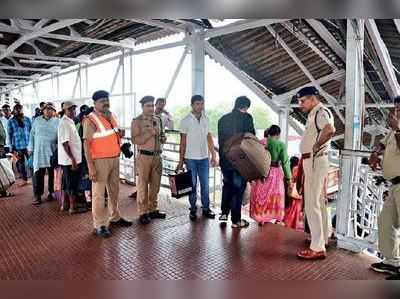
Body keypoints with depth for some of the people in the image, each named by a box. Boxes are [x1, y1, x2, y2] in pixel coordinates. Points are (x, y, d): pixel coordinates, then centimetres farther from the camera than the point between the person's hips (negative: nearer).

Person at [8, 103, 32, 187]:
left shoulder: (27, 119, 4)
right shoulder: (11, 121, 1)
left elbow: (31, 131, 8)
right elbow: (10, 135, 2)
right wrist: (12, 148, -2)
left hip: (28, 145, 0)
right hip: (18, 146, 0)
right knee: (21, 163, 10)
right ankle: (24, 180, 24)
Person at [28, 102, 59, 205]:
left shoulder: (57, 122, 3)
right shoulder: (37, 121, 8)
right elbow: (32, 135, 12)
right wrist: (30, 148, 9)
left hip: (52, 152, -1)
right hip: (39, 151, 1)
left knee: (52, 173, 7)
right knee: (38, 174, -2)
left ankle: (51, 193, 21)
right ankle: (38, 196, 5)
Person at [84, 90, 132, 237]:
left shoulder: (112, 116, 10)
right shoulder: (91, 120, -12)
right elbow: (86, 145, -16)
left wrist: (121, 134, 5)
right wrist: (91, 167, -21)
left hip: (115, 158, 8)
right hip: (100, 160, -7)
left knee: (114, 190, 18)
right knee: (99, 193, 0)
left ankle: (115, 217, 34)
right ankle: (99, 225, 11)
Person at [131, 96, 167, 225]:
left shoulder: (158, 119, 13)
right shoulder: (137, 121, -5)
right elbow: (135, 140, -16)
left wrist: (163, 138, 2)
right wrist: (150, 133, -22)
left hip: (157, 156, 6)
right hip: (144, 156, -6)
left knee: (155, 184, 11)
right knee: (143, 185, 0)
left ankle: (153, 209, 24)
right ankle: (143, 213, 10)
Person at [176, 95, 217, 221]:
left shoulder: (206, 119, 8)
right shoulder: (186, 120, -3)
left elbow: (209, 139, 11)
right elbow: (183, 141, -2)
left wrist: (213, 156, 7)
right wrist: (181, 160, -4)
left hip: (204, 158, 3)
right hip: (191, 158, -3)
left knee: (205, 184, 7)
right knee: (192, 185, 5)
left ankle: (206, 208, 18)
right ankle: (193, 210, 17)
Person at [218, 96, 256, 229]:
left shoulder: (223, 119, 8)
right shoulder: (246, 117, -8)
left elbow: (220, 139, 9)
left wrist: (223, 155, 14)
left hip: (224, 159, 5)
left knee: (227, 185, 22)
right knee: (238, 188, 5)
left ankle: (224, 214, 23)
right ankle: (236, 220, 12)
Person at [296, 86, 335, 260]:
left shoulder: (321, 111, -13)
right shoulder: (315, 113, 18)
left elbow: (330, 130, -33)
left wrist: (315, 146, -22)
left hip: (315, 161, -11)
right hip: (313, 161, 11)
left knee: (312, 205, -9)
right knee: (319, 202, 20)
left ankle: (317, 248, -3)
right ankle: (323, 238, 36)